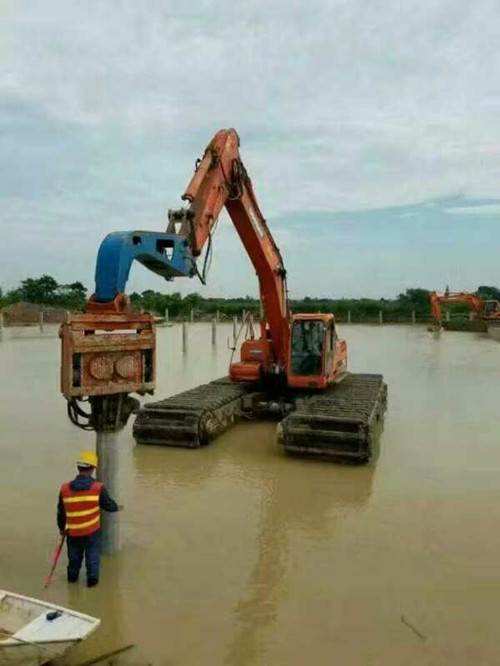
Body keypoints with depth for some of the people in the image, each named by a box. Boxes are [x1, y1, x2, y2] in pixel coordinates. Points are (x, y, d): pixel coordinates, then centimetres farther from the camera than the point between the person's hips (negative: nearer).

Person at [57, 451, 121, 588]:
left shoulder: (65, 489, -12)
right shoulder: (98, 488, -19)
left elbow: (61, 512, 1)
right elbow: (109, 505, -5)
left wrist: (61, 528, 20)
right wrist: (117, 507, 19)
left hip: (73, 533, 3)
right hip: (92, 531, -3)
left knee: (74, 557, 26)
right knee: (93, 556, 19)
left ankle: (72, 575, 44)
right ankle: (92, 577, 28)